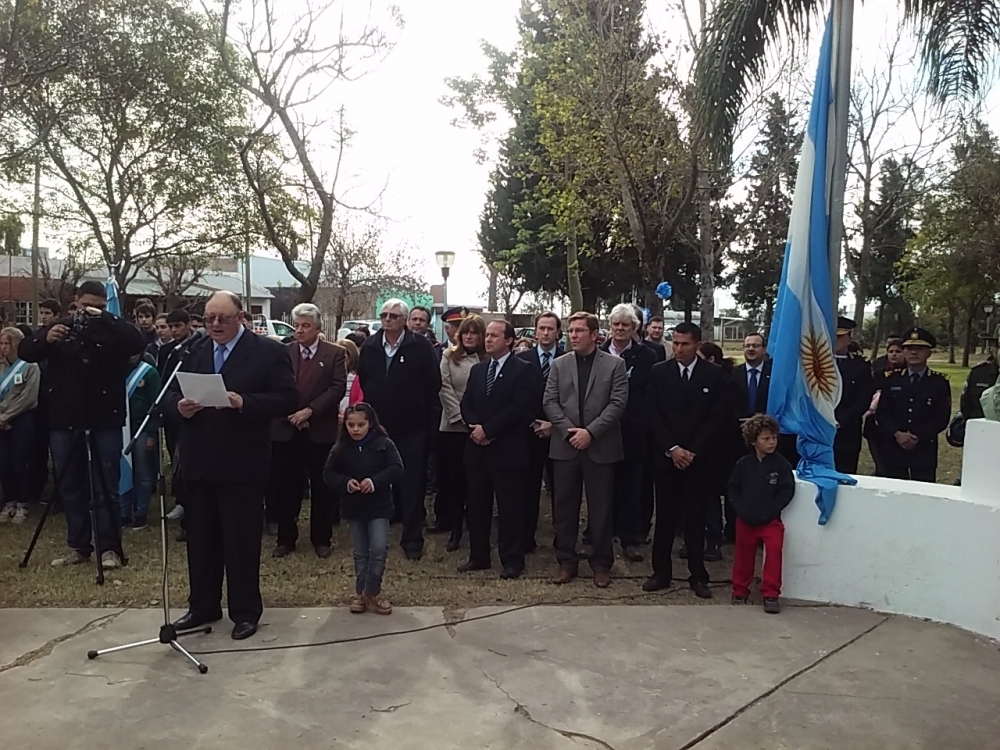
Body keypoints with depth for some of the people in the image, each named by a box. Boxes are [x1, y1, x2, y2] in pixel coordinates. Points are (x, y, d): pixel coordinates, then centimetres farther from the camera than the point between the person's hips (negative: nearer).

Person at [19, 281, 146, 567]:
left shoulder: (113, 330, -2)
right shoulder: (59, 326, 8)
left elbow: (139, 343, -19)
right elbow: (24, 352, 2)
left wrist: (105, 318, -24)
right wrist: (45, 339, -18)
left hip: (105, 420, -4)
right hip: (64, 420, 4)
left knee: (106, 487, 0)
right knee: (70, 486, 10)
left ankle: (110, 548, 7)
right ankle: (78, 546, 20)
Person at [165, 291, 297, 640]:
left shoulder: (268, 351, -5)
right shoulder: (191, 351, 11)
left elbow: (288, 398, -12)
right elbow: (170, 393, 11)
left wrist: (244, 402, -24)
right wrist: (179, 406, -12)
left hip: (241, 464, -5)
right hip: (198, 462, 5)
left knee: (241, 540, 4)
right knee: (200, 539, 14)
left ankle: (245, 611, 18)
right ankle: (202, 606, 29)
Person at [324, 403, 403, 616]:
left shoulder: (383, 444, -9)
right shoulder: (341, 448, -3)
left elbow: (397, 468, -14)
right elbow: (328, 473, 0)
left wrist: (376, 481, -27)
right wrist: (345, 483, -19)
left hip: (378, 505, -2)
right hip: (353, 507, 2)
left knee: (379, 548, -9)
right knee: (360, 552, 12)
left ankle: (372, 591, 8)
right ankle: (361, 592, 24)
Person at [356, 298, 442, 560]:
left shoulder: (420, 346, -7)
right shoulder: (369, 347, 5)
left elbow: (433, 382, -5)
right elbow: (363, 380, 14)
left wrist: (420, 409, -1)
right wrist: (373, 406, 10)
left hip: (411, 427, -3)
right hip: (378, 425, 3)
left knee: (412, 483, 2)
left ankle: (412, 539, 11)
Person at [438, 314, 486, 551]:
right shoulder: (450, 357, 7)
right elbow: (445, 389, 0)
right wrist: (462, 417, -9)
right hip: (453, 425, 1)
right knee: (453, 478, 3)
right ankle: (455, 529, 11)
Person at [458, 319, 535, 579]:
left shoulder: (522, 370, -5)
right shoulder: (477, 369, 15)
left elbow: (518, 407, -14)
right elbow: (466, 404, 11)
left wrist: (487, 429, -15)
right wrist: (474, 428, -9)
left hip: (507, 449, -6)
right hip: (477, 447, 6)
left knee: (509, 507, 1)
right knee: (477, 505, 11)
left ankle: (512, 560, 10)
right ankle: (478, 556, 22)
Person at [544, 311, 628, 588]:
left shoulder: (615, 364, 1)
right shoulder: (558, 365, 8)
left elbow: (618, 403, -7)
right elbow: (549, 402, 2)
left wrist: (590, 431, -15)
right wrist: (568, 430, -12)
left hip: (601, 447, -2)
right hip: (565, 446, 2)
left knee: (601, 508, 5)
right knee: (565, 507, 7)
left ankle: (601, 563, 18)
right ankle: (566, 561, 20)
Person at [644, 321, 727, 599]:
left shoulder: (714, 374, 1)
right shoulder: (659, 372, 4)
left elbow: (716, 418, -2)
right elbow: (654, 415, 1)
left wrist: (693, 451, -10)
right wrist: (672, 448, -10)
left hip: (699, 458, -1)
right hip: (667, 456, 1)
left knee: (695, 518, 4)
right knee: (664, 517, 5)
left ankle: (698, 576, 13)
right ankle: (661, 572, 15)